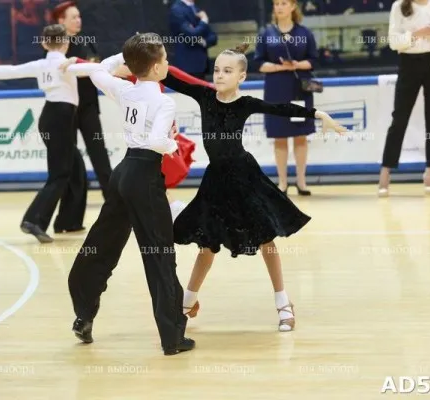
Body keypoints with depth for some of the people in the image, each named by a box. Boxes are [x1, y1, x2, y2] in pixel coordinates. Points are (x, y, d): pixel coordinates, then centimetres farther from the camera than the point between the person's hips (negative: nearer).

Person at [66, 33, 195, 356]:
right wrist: (176, 146, -9)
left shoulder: (124, 90, 5)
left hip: (124, 171, 7)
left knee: (103, 244, 19)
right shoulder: (164, 101, -16)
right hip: (146, 176, -7)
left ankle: (84, 315, 29)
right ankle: (172, 336, -2)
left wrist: (124, 57, 30)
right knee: (160, 256, -3)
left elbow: (97, 74, 23)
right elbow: (156, 141, -28)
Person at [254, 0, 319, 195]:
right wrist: (280, 67, -15)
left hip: (300, 90, 0)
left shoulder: (304, 33, 2)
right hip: (276, 92, 0)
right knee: (280, 137, 3)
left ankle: (301, 181, 11)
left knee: (301, 136, 4)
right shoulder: (267, 33, 2)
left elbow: (313, 60, 2)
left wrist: (297, 65, -17)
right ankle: (282, 182, 10)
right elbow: (260, 63, -1)